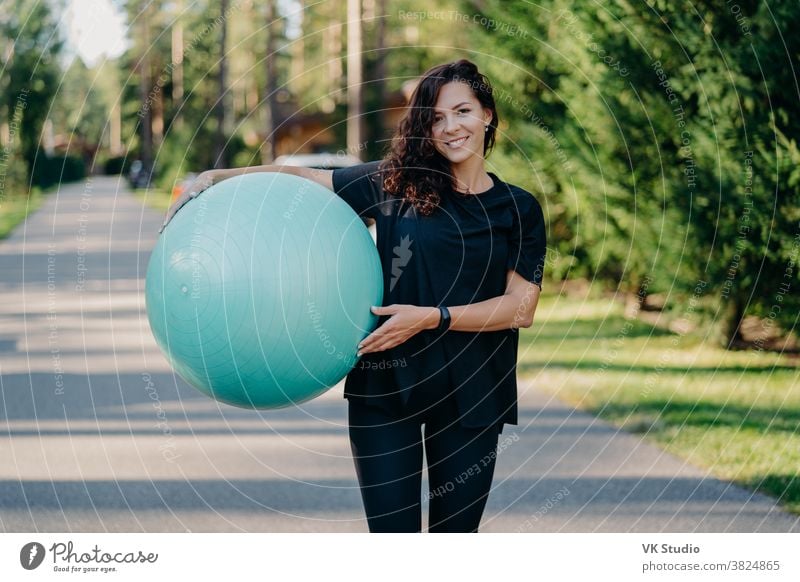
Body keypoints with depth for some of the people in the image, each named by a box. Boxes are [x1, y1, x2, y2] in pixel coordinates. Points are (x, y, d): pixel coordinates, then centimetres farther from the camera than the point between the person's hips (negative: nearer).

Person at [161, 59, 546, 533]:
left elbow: (521, 307, -5)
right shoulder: (397, 183, 4)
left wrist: (432, 318, -16)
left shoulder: (520, 210, 4)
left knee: (455, 531, 8)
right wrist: (217, 178, 1)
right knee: (392, 531, -3)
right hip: (386, 385, 0)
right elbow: (305, 179, 9)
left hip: (468, 396, 1)